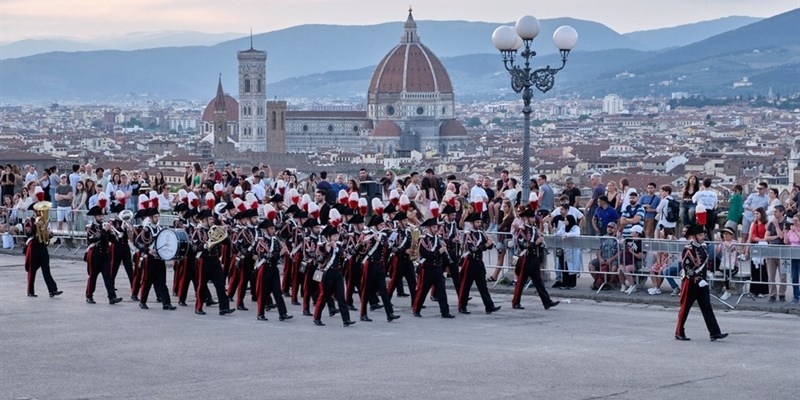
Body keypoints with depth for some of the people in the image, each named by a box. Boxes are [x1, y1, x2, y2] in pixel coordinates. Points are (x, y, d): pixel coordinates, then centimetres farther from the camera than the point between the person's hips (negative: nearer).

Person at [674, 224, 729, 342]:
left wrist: (704, 277, 18)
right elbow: (686, 267, -21)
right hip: (690, 283, -7)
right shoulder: (688, 249, -16)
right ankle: (679, 333, 14)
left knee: (707, 307, 0)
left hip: (702, 282, 7)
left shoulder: (703, 247, 10)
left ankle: (714, 332, -5)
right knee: (685, 308, 4)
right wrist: (698, 280, -23)